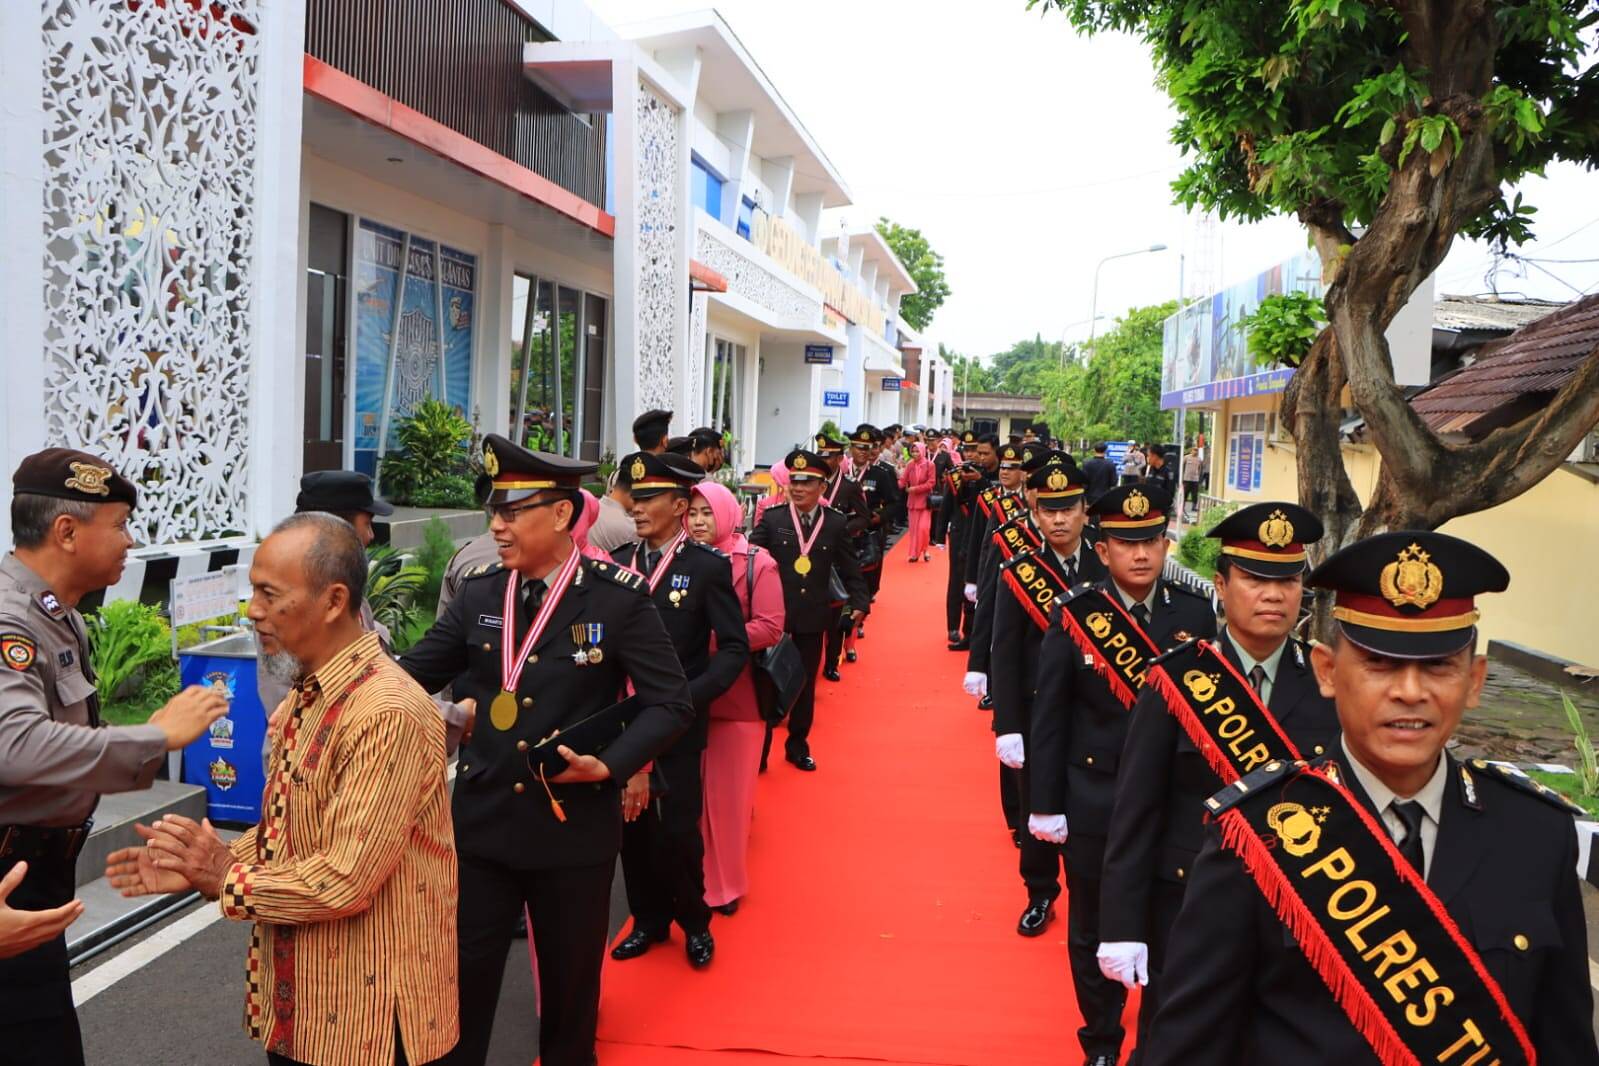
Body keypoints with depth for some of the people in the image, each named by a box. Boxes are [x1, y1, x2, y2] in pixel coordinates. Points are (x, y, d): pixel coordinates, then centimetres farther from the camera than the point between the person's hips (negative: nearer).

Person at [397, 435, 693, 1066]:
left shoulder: (618, 598, -11)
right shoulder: (479, 593, 2)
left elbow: (671, 705, -9)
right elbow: (416, 673, 5)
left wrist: (610, 766, -21)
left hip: (574, 829, -3)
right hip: (481, 822, 3)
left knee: (570, 981, 15)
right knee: (462, 977, 12)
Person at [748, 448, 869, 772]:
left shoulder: (837, 524, 0)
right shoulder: (771, 520, -3)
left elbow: (849, 569, 4)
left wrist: (859, 602, -7)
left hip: (813, 617, 2)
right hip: (774, 614, -1)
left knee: (806, 683, 12)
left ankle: (798, 745, 28)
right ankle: (757, 751, 16)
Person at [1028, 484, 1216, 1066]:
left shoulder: (1195, 613, -4)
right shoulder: (1073, 615, -9)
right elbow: (1050, 717, -6)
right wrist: (1045, 804, -6)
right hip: (1094, 802, -1)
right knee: (1093, 931, 15)